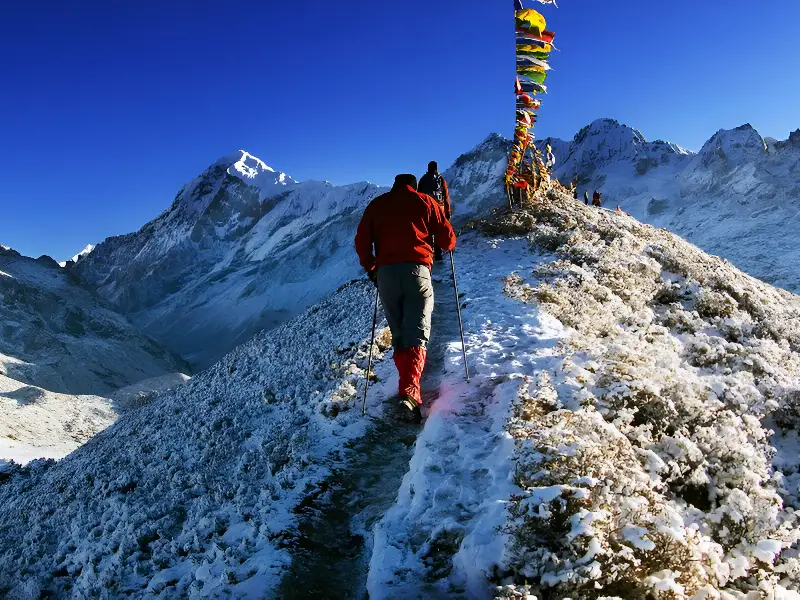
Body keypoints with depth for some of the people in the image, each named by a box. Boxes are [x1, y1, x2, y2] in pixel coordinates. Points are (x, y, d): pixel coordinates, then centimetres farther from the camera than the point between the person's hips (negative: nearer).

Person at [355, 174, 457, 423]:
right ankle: (409, 393, -25)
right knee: (417, 335, -7)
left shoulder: (376, 204, 18)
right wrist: (447, 247, 33)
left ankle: (408, 388, 18)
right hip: (416, 270, -2)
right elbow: (447, 239, 11)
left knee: (399, 336, 15)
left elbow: (361, 241, 10)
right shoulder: (425, 201, 13)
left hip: (386, 273, 2)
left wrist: (370, 268, 23)